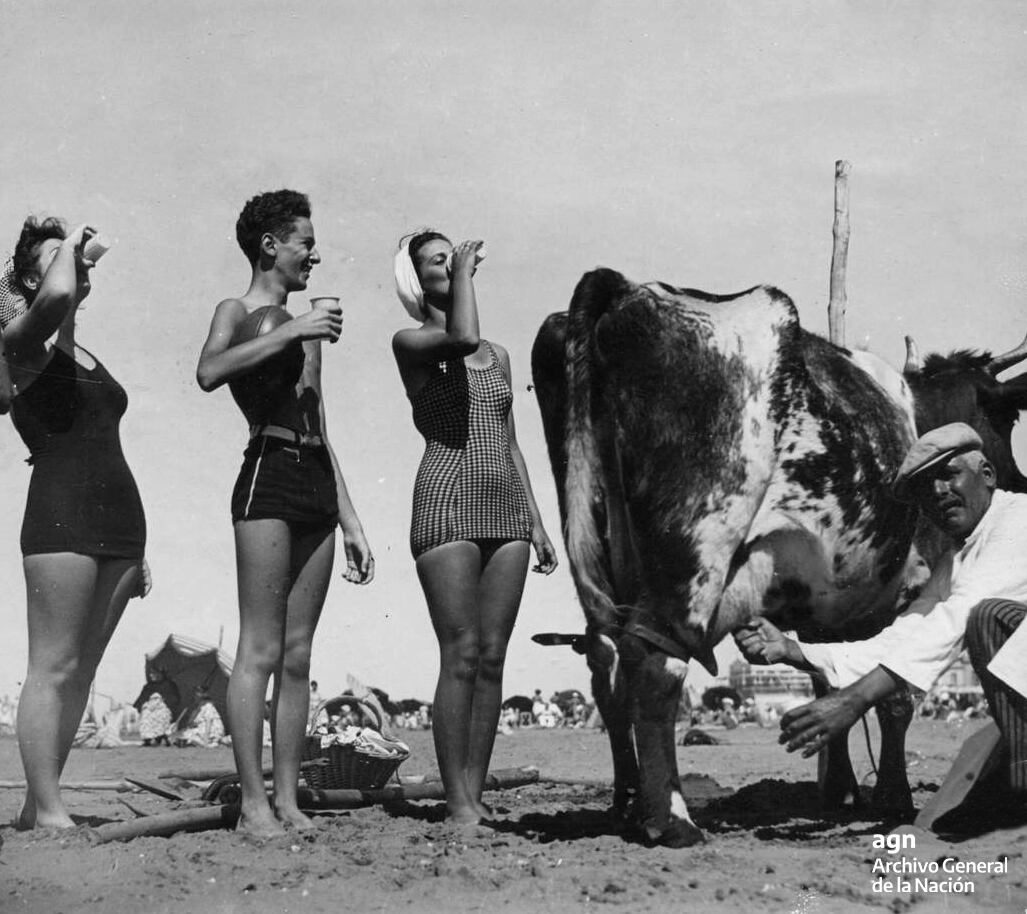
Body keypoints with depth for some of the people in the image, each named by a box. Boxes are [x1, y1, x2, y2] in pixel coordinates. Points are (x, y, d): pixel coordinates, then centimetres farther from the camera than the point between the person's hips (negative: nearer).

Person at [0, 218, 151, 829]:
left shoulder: (85, 358, 24)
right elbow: (57, 295, -25)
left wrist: (135, 547, 22)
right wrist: (70, 246, -4)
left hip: (118, 520, 8)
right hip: (62, 516, -7)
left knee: (81, 671, 6)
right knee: (54, 669, -7)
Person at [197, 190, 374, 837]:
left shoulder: (306, 329, 25)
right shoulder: (238, 313, 4)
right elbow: (210, 372, -21)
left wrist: (351, 522, 21)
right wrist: (290, 331, -19)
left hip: (318, 486, 7)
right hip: (269, 475, -7)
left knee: (298, 654, 5)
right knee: (261, 650, -7)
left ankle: (287, 799, 8)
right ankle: (253, 803, -4)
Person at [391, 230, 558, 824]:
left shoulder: (499, 356, 21)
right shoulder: (411, 344, 3)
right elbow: (461, 337, -21)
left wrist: (538, 522, 16)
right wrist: (465, 271, -5)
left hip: (506, 508, 6)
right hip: (447, 505, -6)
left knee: (492, 657, 2)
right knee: (461, 655, -10)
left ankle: (476, 791, 8)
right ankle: (458, 800, -4)